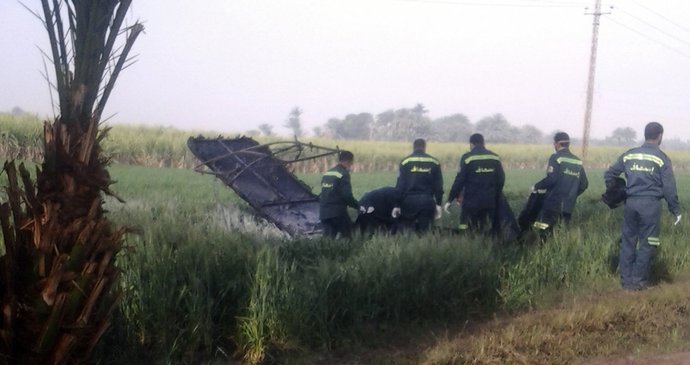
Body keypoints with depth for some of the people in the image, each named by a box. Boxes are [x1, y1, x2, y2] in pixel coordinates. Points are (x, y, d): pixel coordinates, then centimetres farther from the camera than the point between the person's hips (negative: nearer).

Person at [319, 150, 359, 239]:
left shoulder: (327, 173, 16)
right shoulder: (343, 174, -10)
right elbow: (347, 196, -17)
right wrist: (358, 206, -5)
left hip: (324, 212, 7)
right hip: (337, 212, -7)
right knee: (346, 236, 3)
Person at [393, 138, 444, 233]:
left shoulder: (406, 161, 2)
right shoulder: (434, 162, 7)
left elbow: (400, 184, -2)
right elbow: (439, 186, 6)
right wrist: (438, 204, 10)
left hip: (409, 201, -1)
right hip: (427, 201, 1)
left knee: (406, 229, 7)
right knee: (424, 230, 7)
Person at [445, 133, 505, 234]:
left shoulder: (467, 158, -6)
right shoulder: (495, 158, 6)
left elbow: (459, 180, -8)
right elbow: (501, 180, 7)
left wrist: (450, 200, -3)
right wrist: (496, 197, 18)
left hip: (471, 202, -4)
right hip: (489, 202, 4)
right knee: (488, 232, 10)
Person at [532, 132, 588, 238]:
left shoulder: (556, 158, -7)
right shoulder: (578, 161, 12)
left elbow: (551, 179, -18)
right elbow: (584, 184, 12)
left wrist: (536, 187, -3)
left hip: (553, 204, -7)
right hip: (568, 206, 7)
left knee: (543, 233, -6)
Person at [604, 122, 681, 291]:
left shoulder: (629, 155, 9)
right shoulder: (661, 158, -3)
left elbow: (609, 174, 13)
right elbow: (669, 188, -4)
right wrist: (676, 210, 4)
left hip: (630, 202, 4)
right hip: (650, 204, -4)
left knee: (627, 241, 11)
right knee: (646, 244, 4)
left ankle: (625, 279, 14)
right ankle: (637, 281, 5)